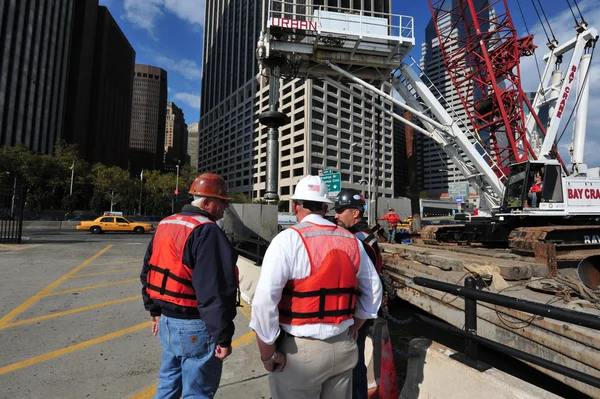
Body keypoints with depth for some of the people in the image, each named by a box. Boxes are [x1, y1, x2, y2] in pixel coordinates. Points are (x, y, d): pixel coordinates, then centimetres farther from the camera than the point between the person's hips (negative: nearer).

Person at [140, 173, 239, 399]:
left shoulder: (165, 225, 7)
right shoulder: (207, 231, -22)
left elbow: (148, 273, 15)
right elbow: (214, 291, -26)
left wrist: (155, 311, 23)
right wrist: (222, 336, -18)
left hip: (167, 321, 9)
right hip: (195, 327, -8)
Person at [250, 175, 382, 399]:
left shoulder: (288, 239, -16)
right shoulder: (352, 241, 2)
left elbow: (265, 300, -23)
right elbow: (373, 290, 12)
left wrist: (268, 354, -10)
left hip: (300, 350, -5)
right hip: (344, 346, 5)